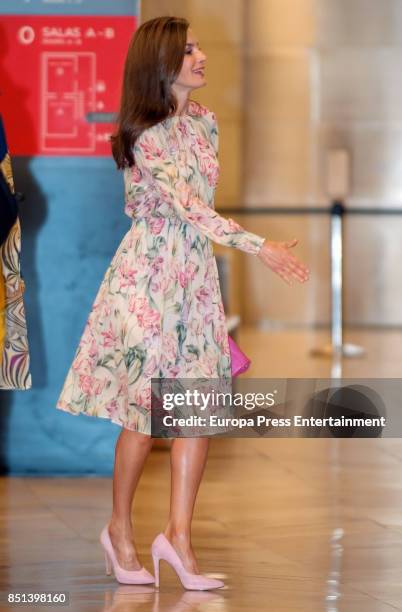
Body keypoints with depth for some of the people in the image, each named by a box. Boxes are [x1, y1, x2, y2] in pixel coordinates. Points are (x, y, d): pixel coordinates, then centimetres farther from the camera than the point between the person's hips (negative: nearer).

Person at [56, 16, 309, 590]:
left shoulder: (204, 121, 9)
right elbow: (190, 209, -21)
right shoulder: (146, 137, -14)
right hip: (149, 276, -7)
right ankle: (120, 530, 15)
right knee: (145, 411, -2)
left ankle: (179, 534, 5)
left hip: (197, 272, 7)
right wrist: (261, 247, -24)